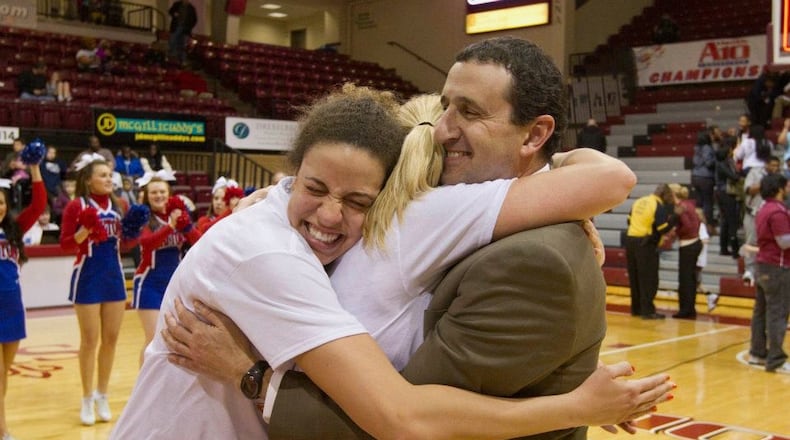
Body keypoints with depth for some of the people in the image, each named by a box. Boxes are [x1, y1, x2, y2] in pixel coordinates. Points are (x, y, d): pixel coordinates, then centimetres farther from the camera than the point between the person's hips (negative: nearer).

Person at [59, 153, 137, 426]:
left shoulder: (118, 206, 7)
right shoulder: (77, 206, -8)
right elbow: (65, 244, -10)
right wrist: (86, 230, -25)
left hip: (114, 276, 5)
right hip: (88, 277, -5)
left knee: (111, 339, 9)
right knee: (90, 341, 0)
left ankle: (102, 396, 22)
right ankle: (87, 400, 13)